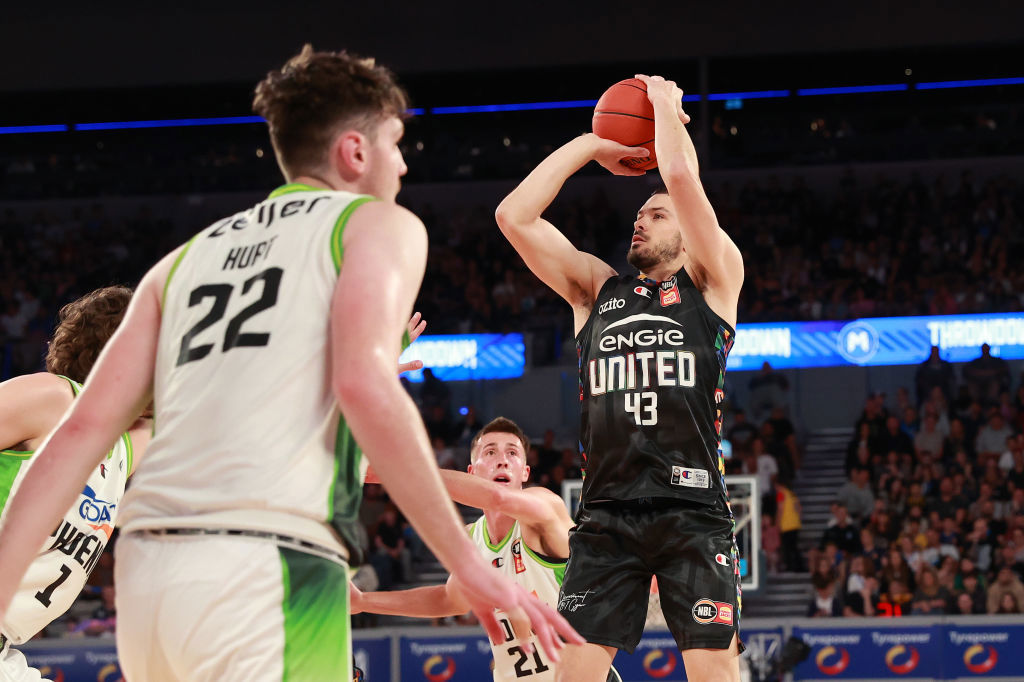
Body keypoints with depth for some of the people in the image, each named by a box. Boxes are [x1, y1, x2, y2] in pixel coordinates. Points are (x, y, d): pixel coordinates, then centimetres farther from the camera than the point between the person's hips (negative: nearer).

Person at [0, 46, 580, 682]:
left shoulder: (187, 258, 25)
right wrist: (468, 564, -11)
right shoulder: (378, 224, 9)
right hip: (269, 569, -7)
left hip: (145, 570, 7)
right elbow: (364, 386, -11)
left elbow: (84, 428, 14)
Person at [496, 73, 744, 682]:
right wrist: (590, 146, 18)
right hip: (606, 512, 3)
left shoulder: (713, 281, 10)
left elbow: (682, 177, -4)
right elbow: (515, 216, 12)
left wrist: (667, 104, 12)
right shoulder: (597, 288, 20)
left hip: (693, 511, -3)